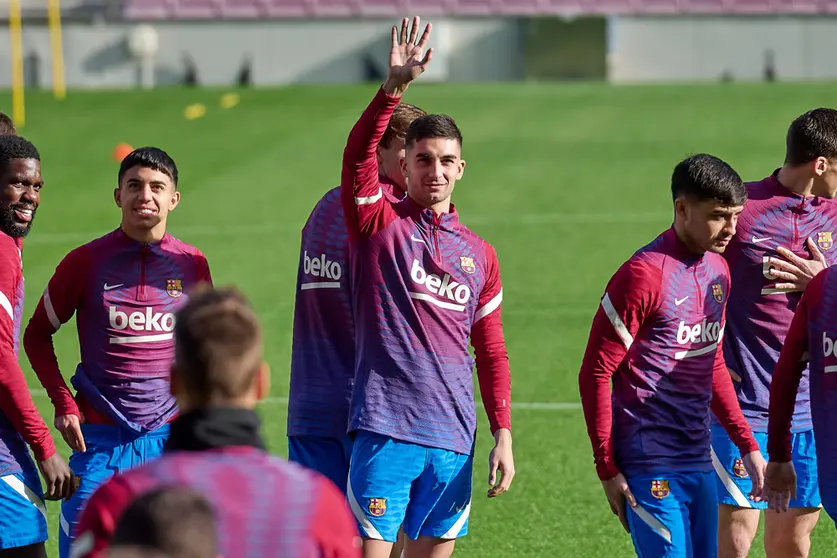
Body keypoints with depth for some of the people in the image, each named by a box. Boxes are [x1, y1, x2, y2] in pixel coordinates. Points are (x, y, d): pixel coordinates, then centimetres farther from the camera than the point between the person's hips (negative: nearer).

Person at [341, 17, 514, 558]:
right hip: (385, 430, -4)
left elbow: (492, 354, 16)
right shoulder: (379, 224, 3)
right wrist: (395, 85, -28)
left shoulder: (479, 254, 14)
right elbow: (358, 154, -15)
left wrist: (504, 436, 8)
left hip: (453, 440, 4)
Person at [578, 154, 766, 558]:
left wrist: (747, 445, 18)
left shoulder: (718, 270, 11)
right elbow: (595, 374, -11)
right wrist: (607, 469, -13)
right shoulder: (644, 274, -14)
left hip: (699, 462, 8)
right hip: (649, 465, -8)